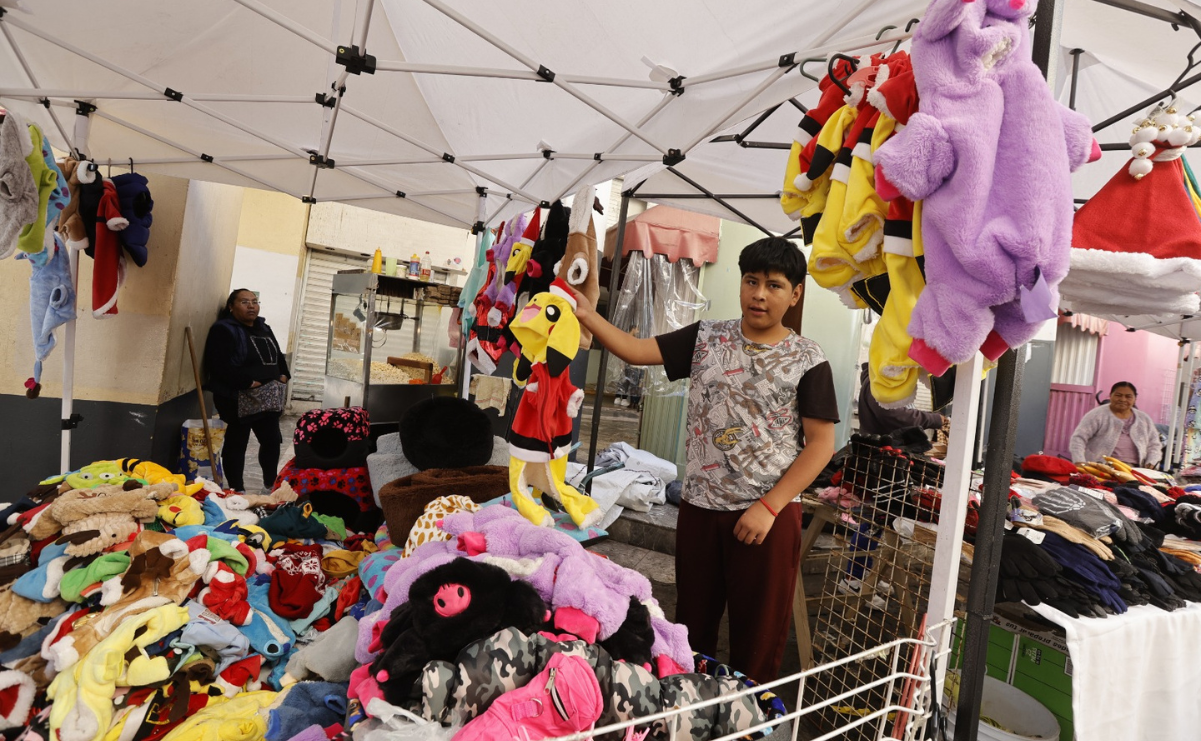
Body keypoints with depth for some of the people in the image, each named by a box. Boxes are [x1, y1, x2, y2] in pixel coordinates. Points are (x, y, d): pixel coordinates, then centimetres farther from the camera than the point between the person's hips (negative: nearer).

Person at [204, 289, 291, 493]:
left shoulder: (264, 329, 15)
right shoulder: (224, 330, -10)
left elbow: (278, 355, 23)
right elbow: (221, 366, -22)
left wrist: (283, 375, 4)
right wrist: (248, 383, -26)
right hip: (238, 398, -8)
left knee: (272, 440, 14)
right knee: (237, 444, 3)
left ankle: (271, 485, 28)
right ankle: (237, 491, 12)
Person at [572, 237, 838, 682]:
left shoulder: (807, 359, -5)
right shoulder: (706, 339, 4)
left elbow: (820, 444, -7)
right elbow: (636, 350, -2)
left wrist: (768, 507, -13)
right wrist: (586, 314, -17)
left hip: (769, 514, -3)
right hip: (700, 507, 3)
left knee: (758, 632, 10)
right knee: (692, 622, 18)